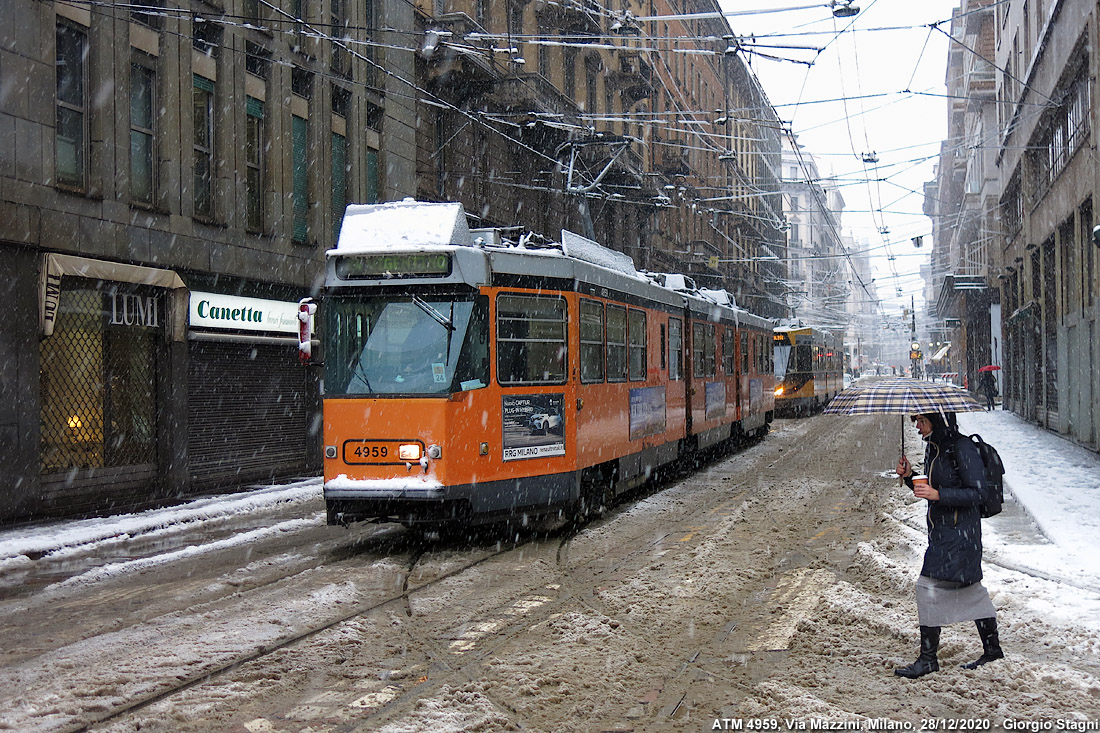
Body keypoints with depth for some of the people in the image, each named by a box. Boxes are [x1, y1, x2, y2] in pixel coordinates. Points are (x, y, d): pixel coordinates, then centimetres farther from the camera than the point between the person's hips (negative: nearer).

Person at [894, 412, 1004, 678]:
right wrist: (909, 476, 1)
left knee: (930, 585, -10)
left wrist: (938, 494, -25)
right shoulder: (934, 447, 10)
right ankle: (992, 649, 28)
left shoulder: (962, 449, -18)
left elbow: (978, 493, -18)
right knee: (969, 589, 16)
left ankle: (928, 658, -3)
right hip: (941, 530, 9)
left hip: (959, 532, -9)